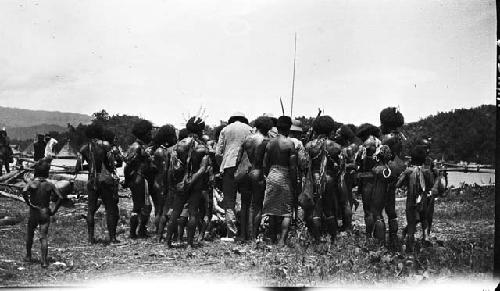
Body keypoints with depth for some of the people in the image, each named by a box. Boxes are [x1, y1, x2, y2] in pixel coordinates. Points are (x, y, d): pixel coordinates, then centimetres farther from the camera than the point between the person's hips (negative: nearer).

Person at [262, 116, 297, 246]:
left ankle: (273, 239, 18)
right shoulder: (289, 143, -9)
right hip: (285, 178, -5)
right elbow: (293, 167, -11)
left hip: (271, 176, 5)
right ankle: (282, 240, -7)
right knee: (287, 211, 2)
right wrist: (294, 184, -4)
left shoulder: (270, 143, 5)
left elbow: (265, 164, 8)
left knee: (273, 210, 13)